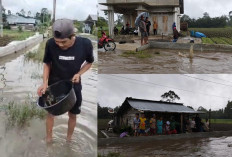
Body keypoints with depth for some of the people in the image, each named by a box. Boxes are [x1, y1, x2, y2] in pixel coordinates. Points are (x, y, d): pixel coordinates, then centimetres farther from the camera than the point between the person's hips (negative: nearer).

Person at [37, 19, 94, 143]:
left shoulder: (85, 44, -24)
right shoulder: (50, 44, -23)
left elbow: (89, 62, -4)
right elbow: (47, 63, -6)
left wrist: (79, 74, -20)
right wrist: (45, 83, -18)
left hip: (73, 85, 0)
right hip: (54, 84, 0)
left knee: (72, 114, 15)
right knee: (50, 112, 14)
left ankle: (69, 140, 39)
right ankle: (48, 139, 36)